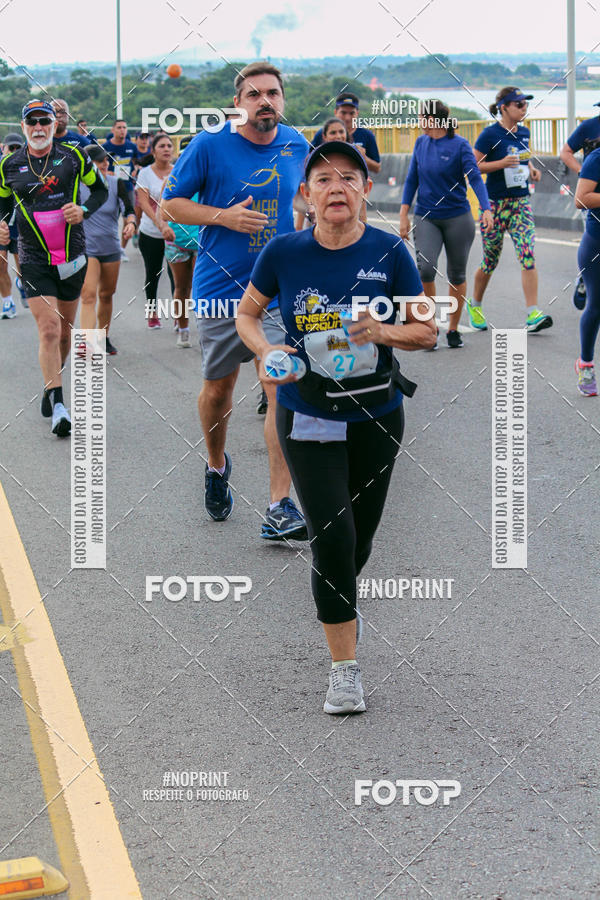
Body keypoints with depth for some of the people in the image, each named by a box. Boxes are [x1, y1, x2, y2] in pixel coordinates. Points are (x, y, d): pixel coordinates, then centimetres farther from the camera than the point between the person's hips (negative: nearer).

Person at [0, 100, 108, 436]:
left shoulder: (72, 156, -1)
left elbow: (101, 190, 9)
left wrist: (83, 210, -10)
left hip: (73, 257, 1)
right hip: (34, 259, -1)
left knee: (64, 333, 12)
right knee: (49, 330, -14)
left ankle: (50, 387, 35)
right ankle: (58, 406, -13)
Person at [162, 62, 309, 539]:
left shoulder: (296, 145, 3)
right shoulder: (209, 145, -9)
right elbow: (172, 201, -2)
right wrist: (223, 217, -17)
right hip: (221, 286, -1)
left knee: (282, 386, -10)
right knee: (219, 387, 12)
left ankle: (281, 507, -10)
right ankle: (217, 467, 42)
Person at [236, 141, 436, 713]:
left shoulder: (389, 252, -9)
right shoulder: (284, 253, -9)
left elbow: (426, 331, -1)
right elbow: (246, 313, 7)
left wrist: (384, 331, -21)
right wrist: (269, 353, -13)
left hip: (376, 416, 2)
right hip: (307, 417, -1)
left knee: (359, 541, 14)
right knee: (331, 537, -12)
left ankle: (339, 602, 49)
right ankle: (344, 669, 1)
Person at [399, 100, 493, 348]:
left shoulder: (460, 145, -7)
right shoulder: (421, 143, 7)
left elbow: (475, 178, -14)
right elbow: (412, 179, 12)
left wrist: (486, 209, -28)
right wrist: (404, 214, 4)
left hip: (457, 218, -2)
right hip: (426, 218, 2)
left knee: (457, 274, 5)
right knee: (425, 267, -19)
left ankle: (453, 329, 20)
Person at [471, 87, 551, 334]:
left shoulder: (523, 132, 7)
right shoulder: (490, 134, -11)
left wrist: (531, 169, 5)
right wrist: (502, 163, -22)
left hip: (520, 202, 5)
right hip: (495, 203, -4)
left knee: (528, 257, -10)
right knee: (490, 261, 7)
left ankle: (533, 314, -14)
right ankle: (475, 306, 31)